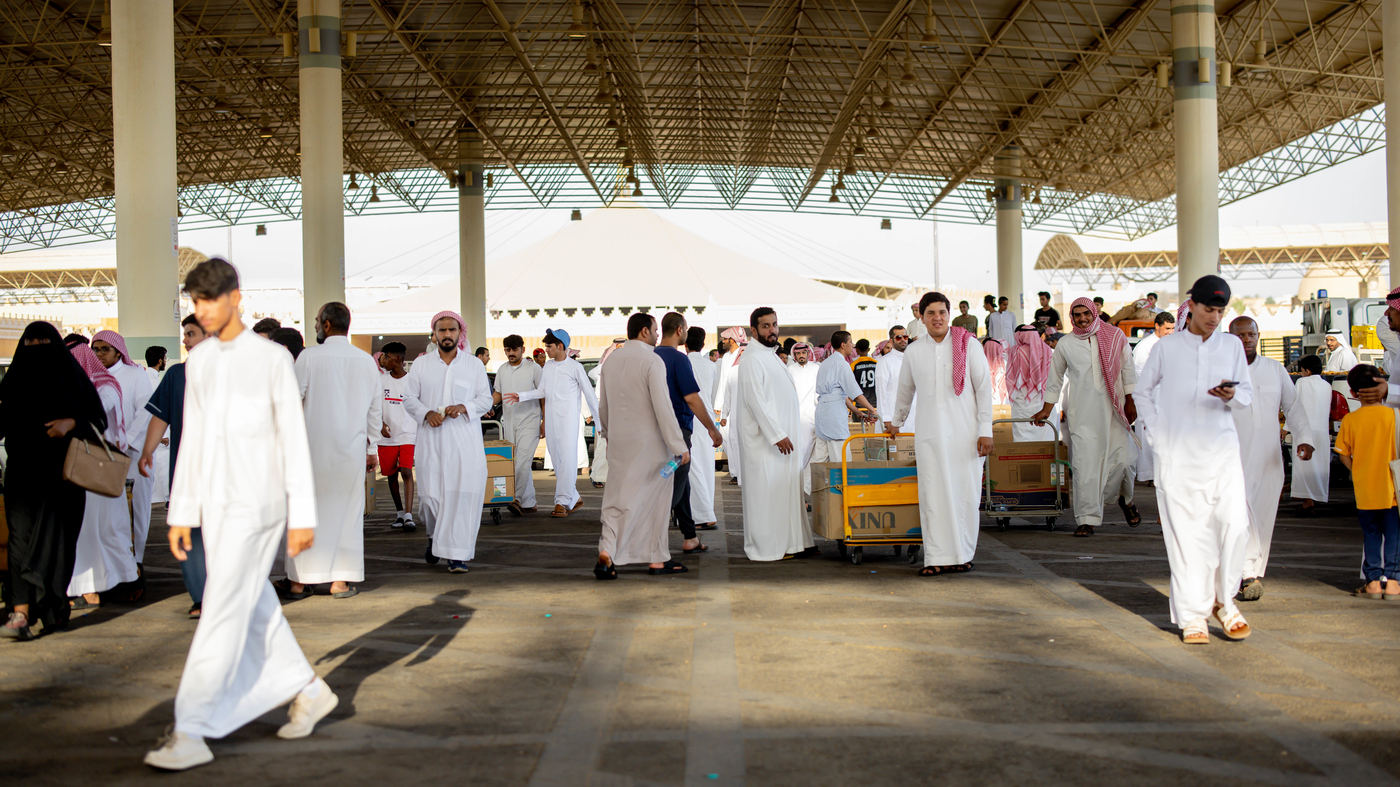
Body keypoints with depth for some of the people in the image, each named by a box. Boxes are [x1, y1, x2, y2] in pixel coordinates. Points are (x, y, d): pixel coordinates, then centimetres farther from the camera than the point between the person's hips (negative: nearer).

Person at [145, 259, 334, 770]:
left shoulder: (273, 359, -8)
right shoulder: (197, 362, 11)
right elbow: (192, 442, 14)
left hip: (258, 504, -7)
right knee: (252, 606, 12)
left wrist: (303, 516, -11)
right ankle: (310, 691, 28)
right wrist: (180, 514, 11)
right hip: (215, 506, 7)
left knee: (222, 611, -11)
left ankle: (191, 732, -7)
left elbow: (295, 440, -9)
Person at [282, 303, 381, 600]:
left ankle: (298, 581, 9)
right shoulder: (366, 360, 5)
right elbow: (375, 409, 9)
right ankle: (340, 580, 7)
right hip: (352, 446, 2)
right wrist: (372, 448, 18)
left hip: (313, 444, -2)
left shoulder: (309, 356, -6)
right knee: (346, 510, 7)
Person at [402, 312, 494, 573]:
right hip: (430, 439, 1)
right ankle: (435, 536, 31)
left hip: (464, 438, 0)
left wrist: (464, 407, -11)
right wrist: (426, 413, -10)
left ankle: (456, 554, -3)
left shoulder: (474, 365, 10)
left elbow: (486, 399, 8)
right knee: (429, 493, -1)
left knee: (462, 494, -8)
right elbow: (409, 398, 9)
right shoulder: (420, 365, 10)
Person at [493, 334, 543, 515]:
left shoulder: (534, 368, -2)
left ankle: (518, 499, -17)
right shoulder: (502, 370, 12)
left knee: (523, 461, -16)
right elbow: (498, 393, 18)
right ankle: (529, 502, 12)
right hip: (509, 422, 5)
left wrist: (545, 421, -5)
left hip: (529, 420, -5)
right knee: (516, 462, 6)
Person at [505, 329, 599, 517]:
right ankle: (574, 498, 18)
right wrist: (520, 396, 0)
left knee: (567, 459, -11)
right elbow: (541, 391, 13)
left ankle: (562, 502, -9)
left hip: (568, 418, -6)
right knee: (557, 461, 7)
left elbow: (589, 394, 0)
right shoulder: (548, 366, 13)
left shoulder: (575, 367, -3)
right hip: (550, 418, 6)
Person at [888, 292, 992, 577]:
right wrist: (897, 422, 33)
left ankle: (963, 555, 12)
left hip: (964, 433, -1)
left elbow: (984, 388, 1)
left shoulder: (968, 345, 2)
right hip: (929, 435, 2)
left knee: (965, 494, 0)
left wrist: (985, 430, -4)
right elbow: (905, 390, 24)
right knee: (932, 496, -3)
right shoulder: (914, 351, 9)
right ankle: (938, 558, 1)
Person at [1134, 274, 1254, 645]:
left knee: (1234, 522, -8)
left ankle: (1223, 599, 14)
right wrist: (1157, 431, 4)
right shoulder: (1167, 347, 3)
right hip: (1177, 453, -2)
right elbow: (1143, 391, 14)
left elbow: (1247, 393, 9)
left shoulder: (1232, 345, 8)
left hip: (1221, 448, 2)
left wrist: (1232, 396, -13)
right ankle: (1193, 614, 7)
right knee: (1187, 531, -1)